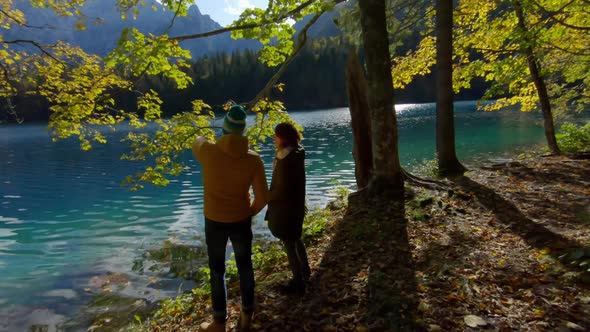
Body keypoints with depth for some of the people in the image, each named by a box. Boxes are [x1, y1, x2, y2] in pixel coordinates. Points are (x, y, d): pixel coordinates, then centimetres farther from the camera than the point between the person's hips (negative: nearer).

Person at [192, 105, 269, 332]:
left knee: (217, 271, 14)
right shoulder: (253, 159, -14)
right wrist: (249, 213, 8)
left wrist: (203, 137, 33)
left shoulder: (208, 151, -17)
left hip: (214, 222, -1)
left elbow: (197, 142, 10)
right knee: (245, 267, 19)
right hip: (241, 221, 1)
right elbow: (262, 198, -12)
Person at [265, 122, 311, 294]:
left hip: (284, 209, -9)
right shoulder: (297, 154, 1)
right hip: (297, 205, 9)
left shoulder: (285, 161, -27)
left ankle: (298, 283, 19)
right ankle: (305, 270, 46)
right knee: (296, 239, 27)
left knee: (289, 244, 6)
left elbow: (281, 190, -24)